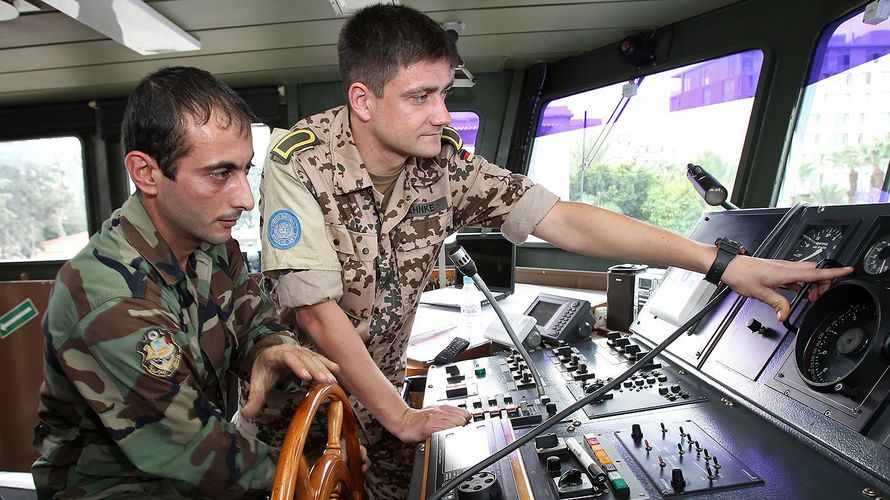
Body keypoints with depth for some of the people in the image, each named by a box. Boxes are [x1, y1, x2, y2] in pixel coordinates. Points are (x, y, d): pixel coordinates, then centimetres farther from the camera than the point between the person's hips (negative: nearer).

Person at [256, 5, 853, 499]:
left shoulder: (444, 160, -16)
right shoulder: (300, 162, -26)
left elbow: (563, 219, -19)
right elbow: (316, 311, -28)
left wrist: (725, 263, -22)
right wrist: (401, 419, -23)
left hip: (381, 380, 3)